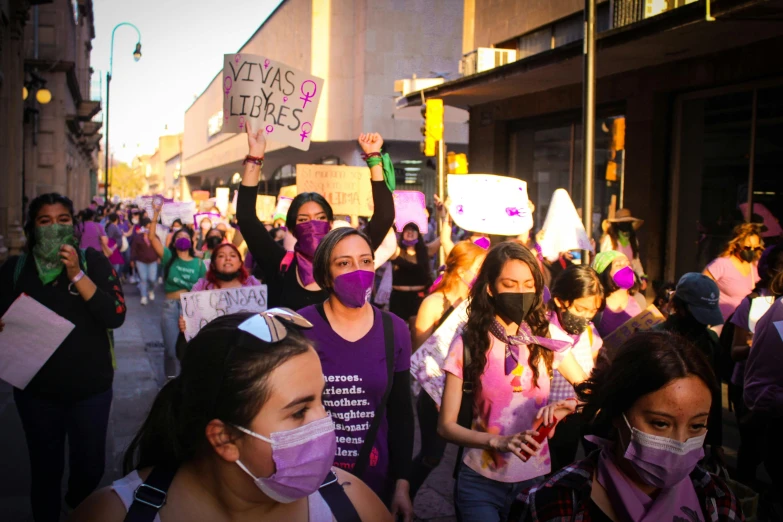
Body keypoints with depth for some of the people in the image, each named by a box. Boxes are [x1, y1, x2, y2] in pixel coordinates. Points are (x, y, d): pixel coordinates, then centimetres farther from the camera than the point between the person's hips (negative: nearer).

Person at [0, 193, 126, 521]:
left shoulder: (93, 261, -6)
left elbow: (116, 316, -16)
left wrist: (77, 275, -22)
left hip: (90, 387, 0)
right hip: (36, 389, 1)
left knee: (90, 466, 13)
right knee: (44, 469, 12)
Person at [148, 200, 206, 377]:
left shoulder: (198, 263, 5)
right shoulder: (169, 257, 3)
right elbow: (152, 237, -4)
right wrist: (156, 214, -9)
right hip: (171, 307, 0)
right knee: (172, 349, 4)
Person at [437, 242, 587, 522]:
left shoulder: (547, 340, -4)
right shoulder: (468, 344, -9)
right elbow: (446, 426, -8)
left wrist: (569, 405, -20)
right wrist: (498, 441, -24)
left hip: (536, 478, 2)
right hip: (481, 482, -2)